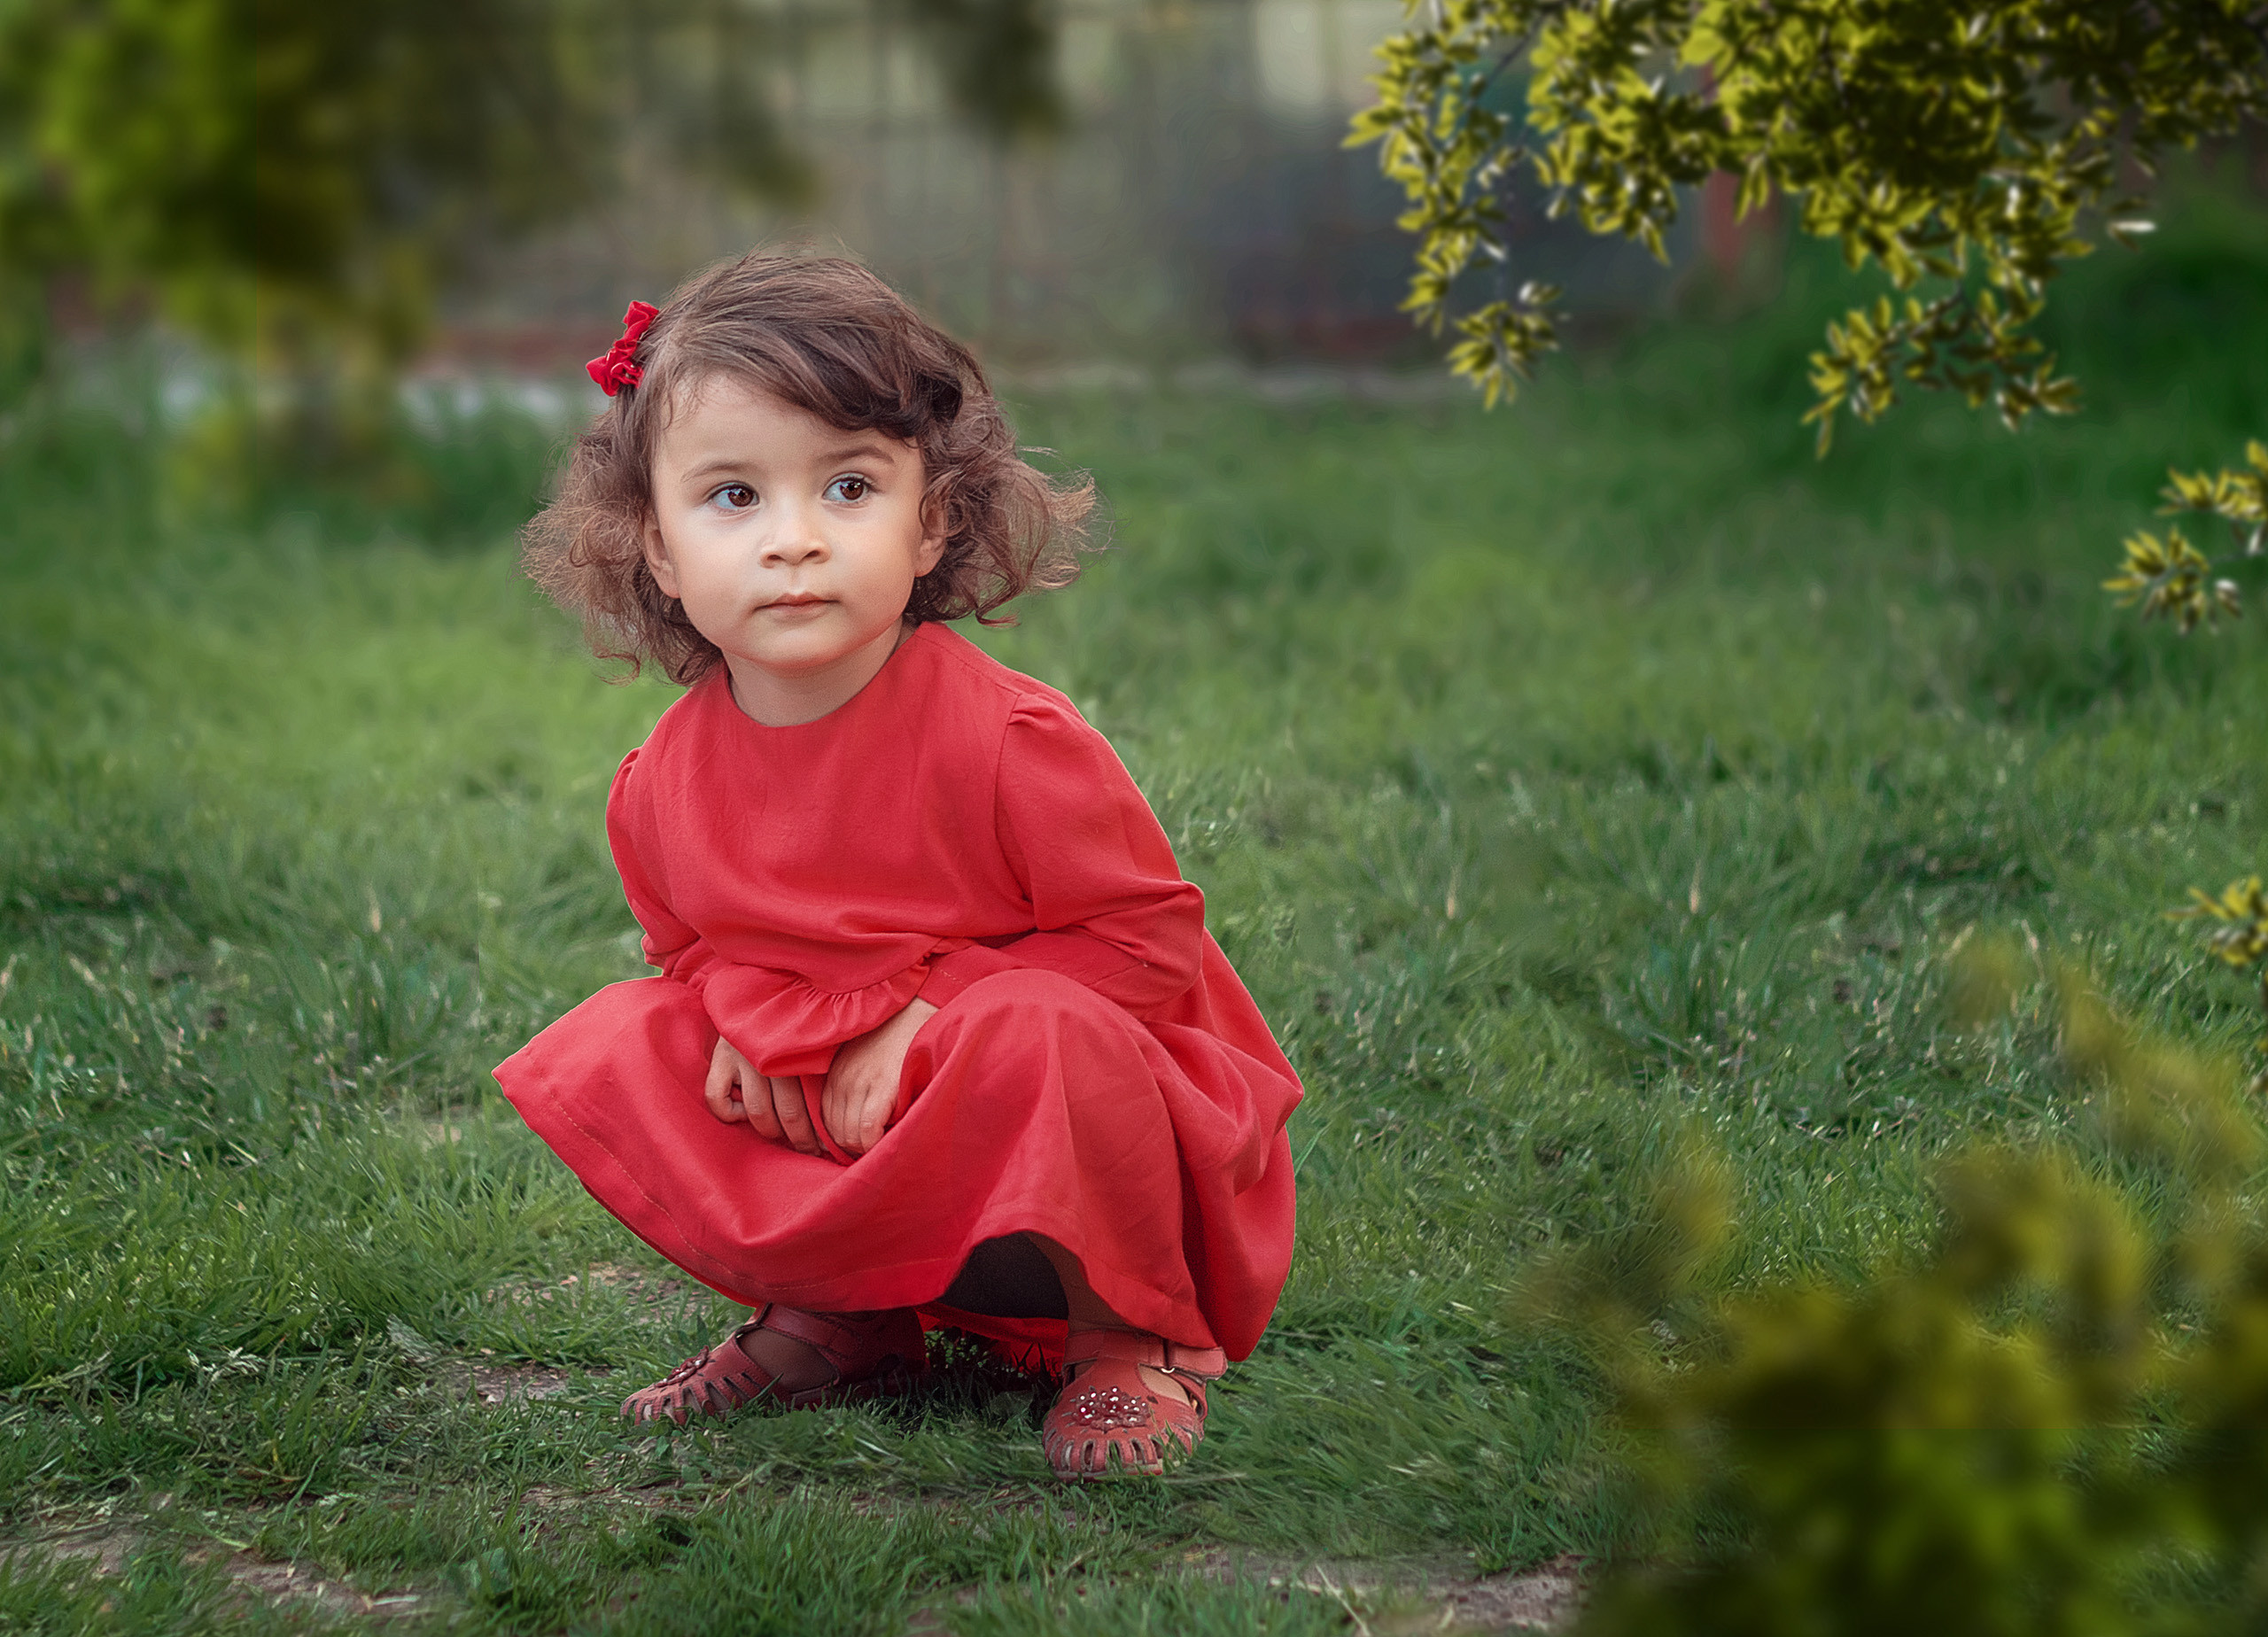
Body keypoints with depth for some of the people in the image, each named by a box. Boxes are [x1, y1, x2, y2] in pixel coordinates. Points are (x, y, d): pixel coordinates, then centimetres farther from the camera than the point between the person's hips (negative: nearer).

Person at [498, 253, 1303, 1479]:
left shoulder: (1003, 739, -24)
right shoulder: (664, 784, -8)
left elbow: (1151, 945, -18)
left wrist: (924, 1030, -23)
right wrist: (759, 1018, -12)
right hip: (830, 1124, 5)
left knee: (1043, 1037, -38)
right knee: (603, 1056, -9)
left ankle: (1135, 1333, -10)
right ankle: (834, 1320, 4)